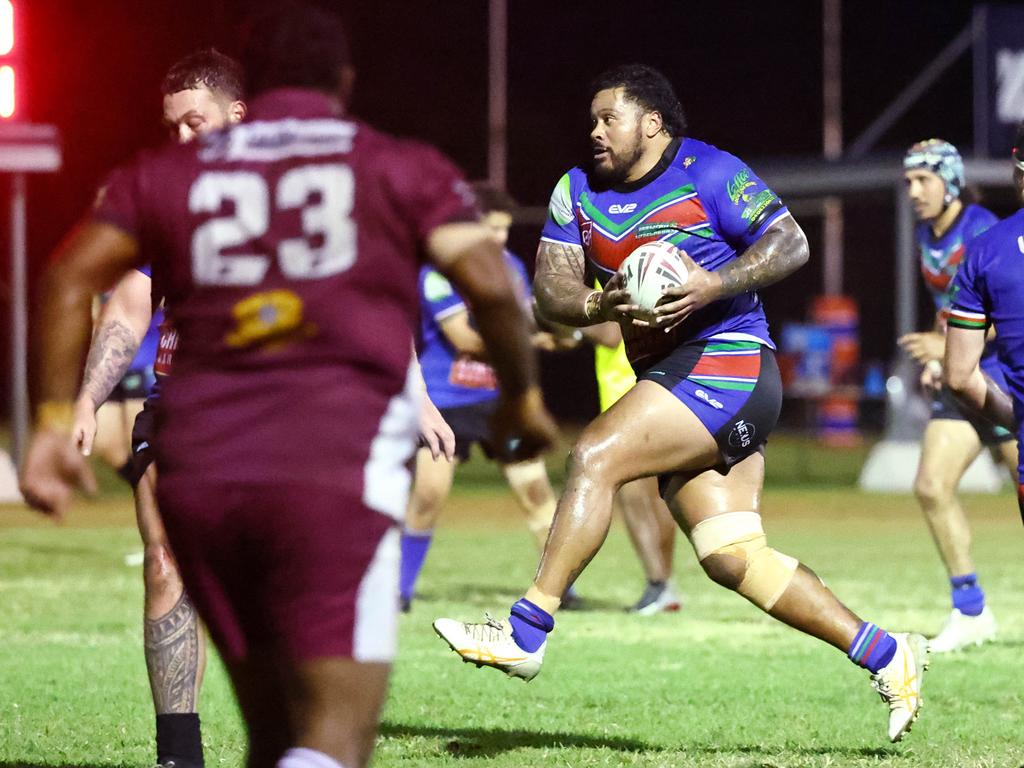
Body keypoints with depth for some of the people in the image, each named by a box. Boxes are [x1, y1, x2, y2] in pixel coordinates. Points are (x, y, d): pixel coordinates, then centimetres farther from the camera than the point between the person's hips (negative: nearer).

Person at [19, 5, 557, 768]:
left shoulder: (170, 174, 17)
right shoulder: (402, 170, 10)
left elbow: (71, 276, 5)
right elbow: (488, 283, -3)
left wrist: (55, 420, 6)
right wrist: (523, 397, 11)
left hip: (198, 475, 4)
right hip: (334, 469, -4)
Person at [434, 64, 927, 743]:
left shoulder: (709, 173, -4)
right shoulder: (578, 191, 14)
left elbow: (791, 244, -10)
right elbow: (550, 289, 5)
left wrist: (715, 285, -24)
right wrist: (601, 307, -16)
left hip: (726, 362, -8)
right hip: (669, 375, 8)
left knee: (595, 457, -22)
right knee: (734, 559, 1)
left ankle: (526, 634, -21)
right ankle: (887, 655, 8)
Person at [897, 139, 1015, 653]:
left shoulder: (983, 232, -16)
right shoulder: (926, 237, 9)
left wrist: (949, 346, -24)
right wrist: (937, 359, 9)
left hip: (1003, 376, -8)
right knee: (932, 487, -4)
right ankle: (971, 613, 4)